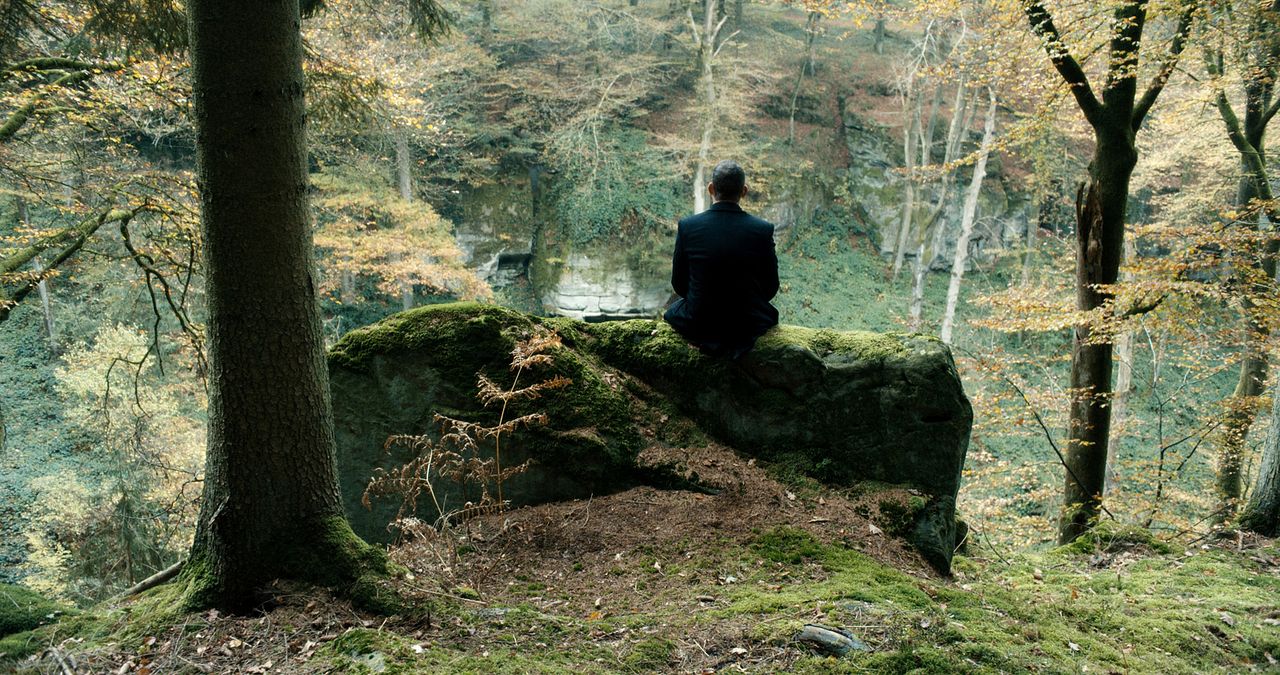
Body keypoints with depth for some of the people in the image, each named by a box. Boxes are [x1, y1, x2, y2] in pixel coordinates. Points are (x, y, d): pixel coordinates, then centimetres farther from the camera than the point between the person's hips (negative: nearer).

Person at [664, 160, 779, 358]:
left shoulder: (687, 226, -12)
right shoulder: (763, 230, -13)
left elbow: (679, 284, -2)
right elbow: (770, 287, -3)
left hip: (697, 325, 0)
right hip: (749, 326, 0)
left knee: (673, 310, 35)